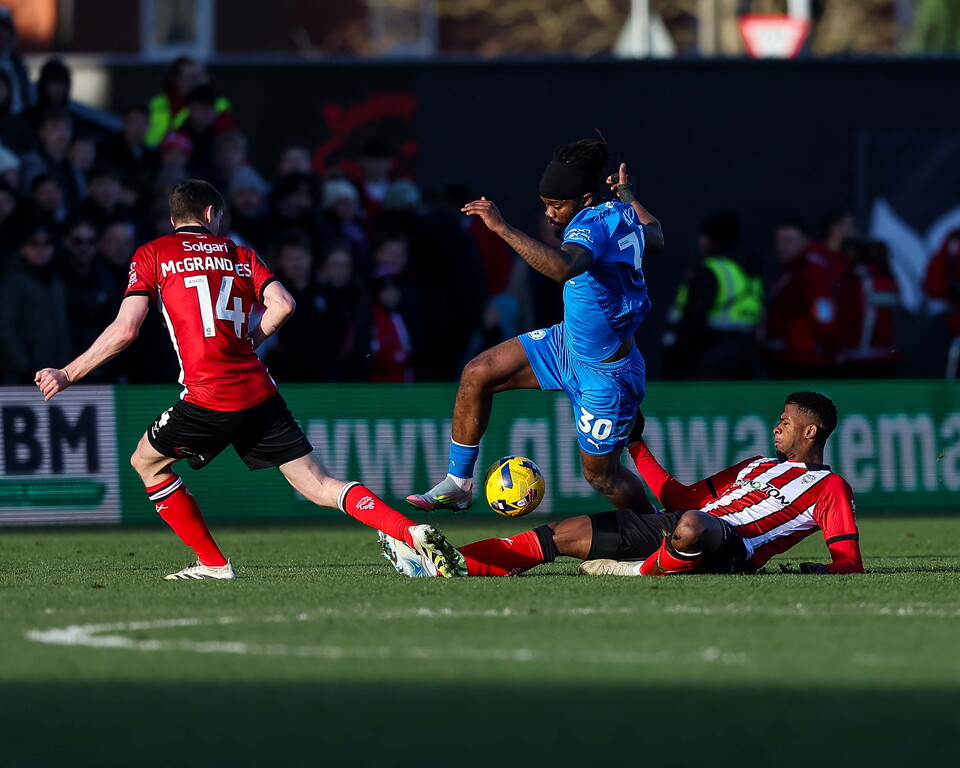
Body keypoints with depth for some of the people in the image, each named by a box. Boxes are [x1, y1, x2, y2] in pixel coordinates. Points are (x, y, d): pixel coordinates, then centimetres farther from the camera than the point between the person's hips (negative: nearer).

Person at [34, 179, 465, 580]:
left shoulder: (151, 255, 7)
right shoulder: (239, 255, 17)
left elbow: (125, 329, -2)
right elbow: (282, 305, 3)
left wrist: (67, 376, 5)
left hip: (209, 398, -4)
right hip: (260, 393, 4)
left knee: (146, 461, 21)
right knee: (318, 484, 4)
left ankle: (213, 564, 16)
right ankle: (415, 535, -13)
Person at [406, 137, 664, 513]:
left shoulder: (593, 224, -32)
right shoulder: (621, 213, -5)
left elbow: (561, 267, -54)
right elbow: (655, 239, 18)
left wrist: (502, 228, -51)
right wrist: (626, 193, 32)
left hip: (605, 375, -10)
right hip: (568, 342, 10)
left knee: (601, 475, 7)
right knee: (477, 374, 3)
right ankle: (457, 483, 12)